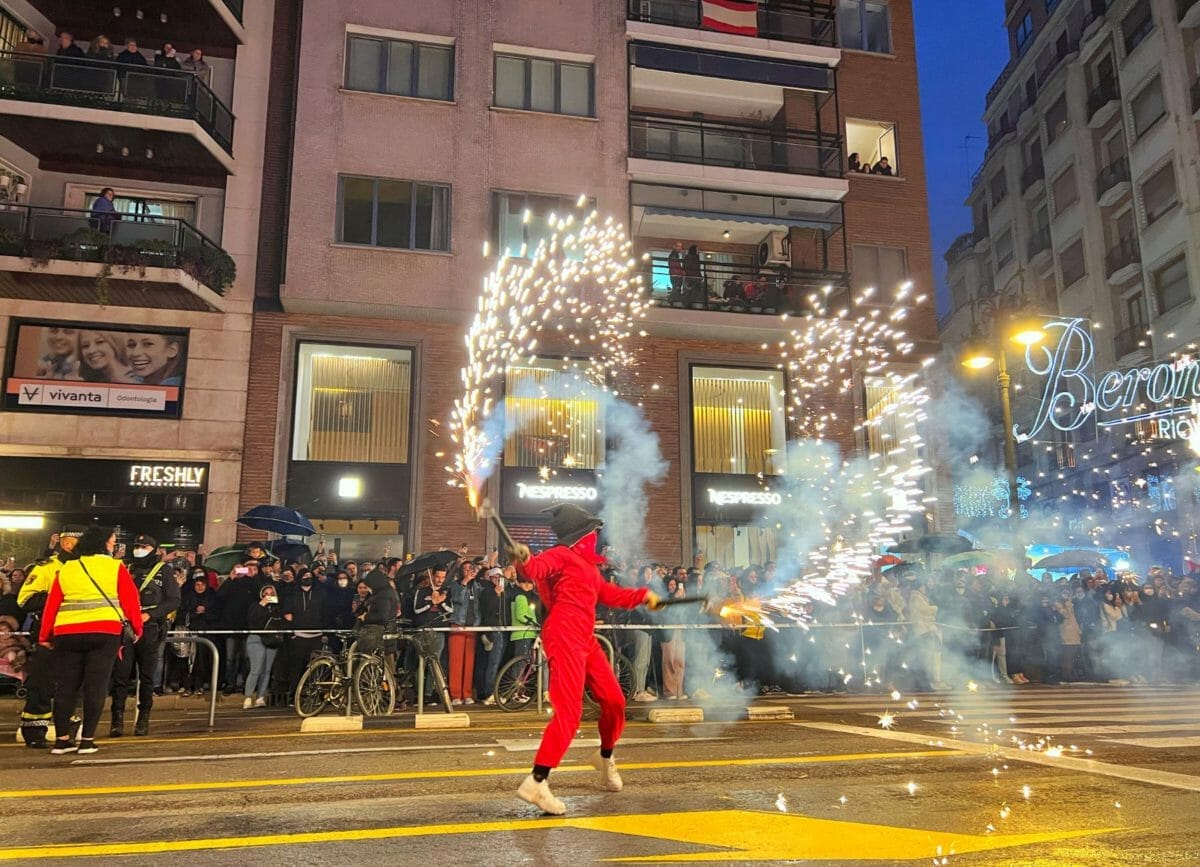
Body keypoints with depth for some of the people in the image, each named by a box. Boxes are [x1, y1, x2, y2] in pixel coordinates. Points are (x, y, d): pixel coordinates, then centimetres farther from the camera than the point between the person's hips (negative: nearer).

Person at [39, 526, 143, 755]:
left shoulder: (65, 569, 13)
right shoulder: (115, 567, 2)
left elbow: (51, 604, 11)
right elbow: (130, 600, 0)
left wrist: (45, 635, 17)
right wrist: (137, 628, 10)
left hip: (67, 633, 4)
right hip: (104, 632, -3)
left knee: (65, 685, 11)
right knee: (96, 685, 2)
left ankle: (62, 740, 13)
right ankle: (87, 740, 3)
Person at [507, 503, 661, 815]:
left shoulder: (588, 564, 22)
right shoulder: (561, 555, -6)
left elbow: (608, 593, 34)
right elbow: (538, 567, -28)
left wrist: (642, 595, 39)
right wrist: (524, 562, -50)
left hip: (585, 639, 9)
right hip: (564, 637, -9)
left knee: (614, 701, 16)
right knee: (569, 712, -16)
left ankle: (605, 757, 40)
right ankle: (536, 782, -16)